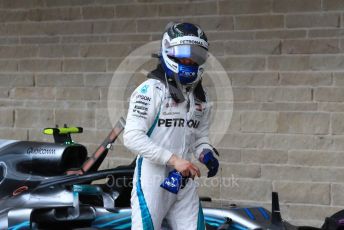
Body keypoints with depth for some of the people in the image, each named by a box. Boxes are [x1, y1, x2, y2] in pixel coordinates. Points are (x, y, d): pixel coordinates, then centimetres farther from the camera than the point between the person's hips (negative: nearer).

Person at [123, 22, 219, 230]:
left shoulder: (201, 98, 14)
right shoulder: (151, 90, -10)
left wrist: (206, 154, -3)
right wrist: (173, 159, -23)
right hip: (153, 180, -7)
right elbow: (132, 137, -18)